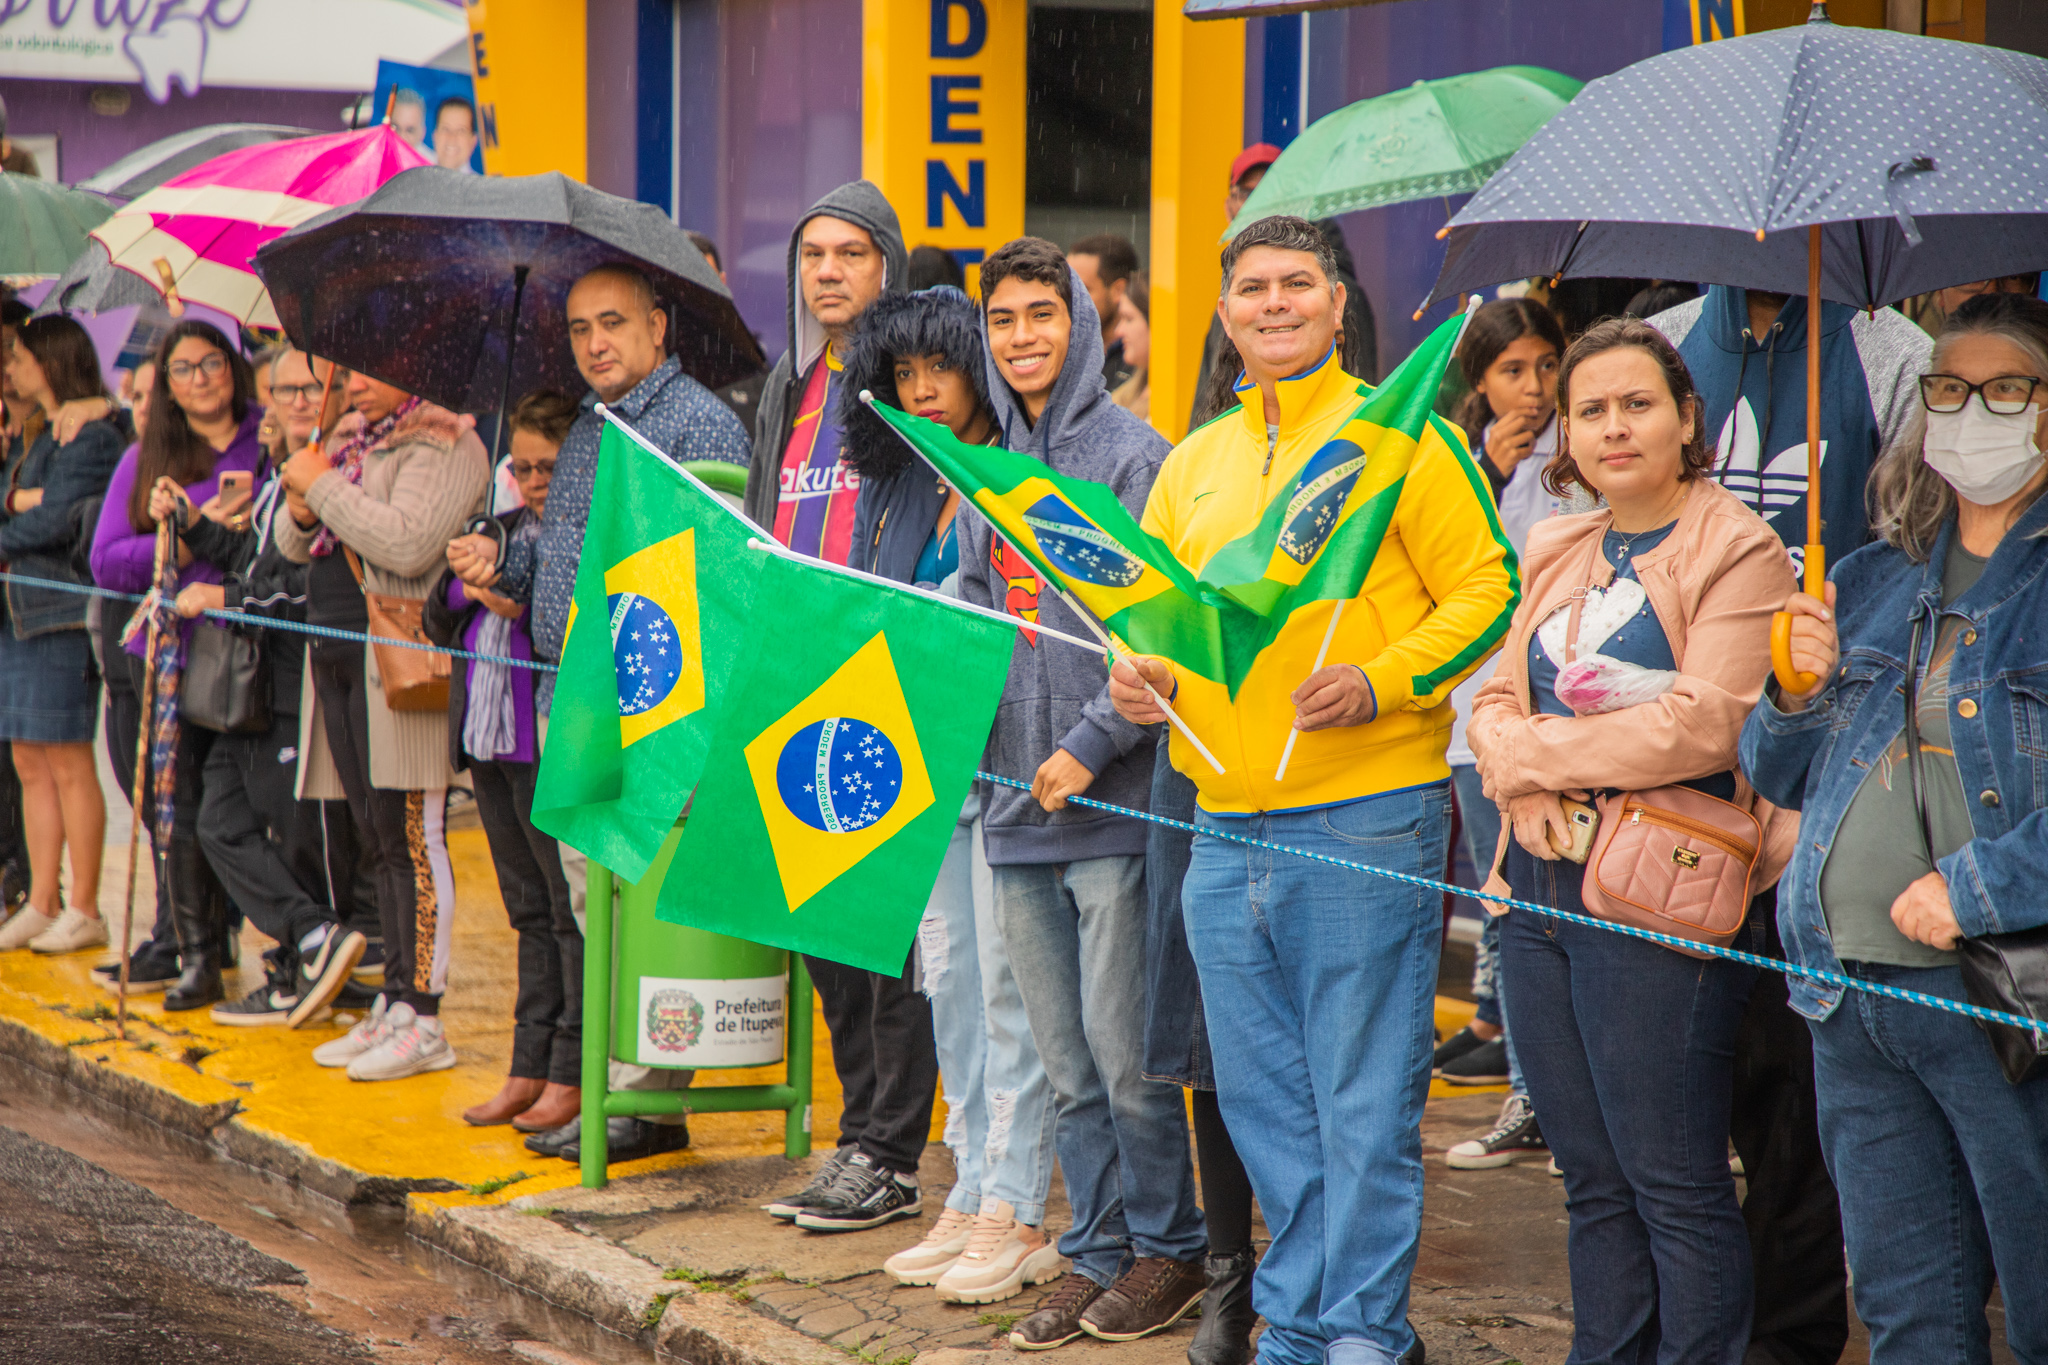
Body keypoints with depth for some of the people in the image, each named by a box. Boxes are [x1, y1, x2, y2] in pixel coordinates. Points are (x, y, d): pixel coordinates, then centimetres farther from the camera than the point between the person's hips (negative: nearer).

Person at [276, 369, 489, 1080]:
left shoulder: (444, 445, -8)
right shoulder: (351, 438, 19)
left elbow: (408, 545, -22)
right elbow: (294, 547, 22)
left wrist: (324, 487, -14)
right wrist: (300, 512, -1)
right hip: (335, 655, 9)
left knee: (410, 837, -8)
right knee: (376, 840, 11)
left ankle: (422, 1021, -7)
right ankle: (395, 1004, 16)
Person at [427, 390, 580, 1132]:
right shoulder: (502, 532, 16)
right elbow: (437, 623, 16)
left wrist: (521, 601, -21)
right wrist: (468, 588, -3)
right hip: (491, 743, 8)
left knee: (573, 911, -2)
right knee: (530, 912, 14)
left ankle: (573, 1075, 3)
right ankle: (530, 1069, 19)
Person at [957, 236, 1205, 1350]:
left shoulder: (1133, 456, -6)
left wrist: (1091, 747, -17)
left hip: (1112, 800, -6)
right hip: (1017, 804, 6)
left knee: (1123, 1048, -4)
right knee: (1064, 1059, 10)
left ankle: (1169, 1247, 10)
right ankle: (1097, 1254, 19)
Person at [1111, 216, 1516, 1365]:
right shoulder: (1195, 462, 16)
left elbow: (1486, 591, -5)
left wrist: (1384, 681, -18)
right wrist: (1139, 666, 0)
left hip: (1365, 824, -6)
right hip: (1228, 830, 6)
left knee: (1365, 1101, -2)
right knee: (1265, 1102, 11)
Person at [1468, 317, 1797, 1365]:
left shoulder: (1736, 549, -6)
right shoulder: (1557, 552, 16)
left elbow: (1705, 726, -16)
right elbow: (1498, 702, 16)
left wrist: (1535, 749, -7)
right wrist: (1521, 776, -8)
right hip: (1539, 882, 7)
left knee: (1676, 1189, -4)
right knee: (1592, 1186, 12)